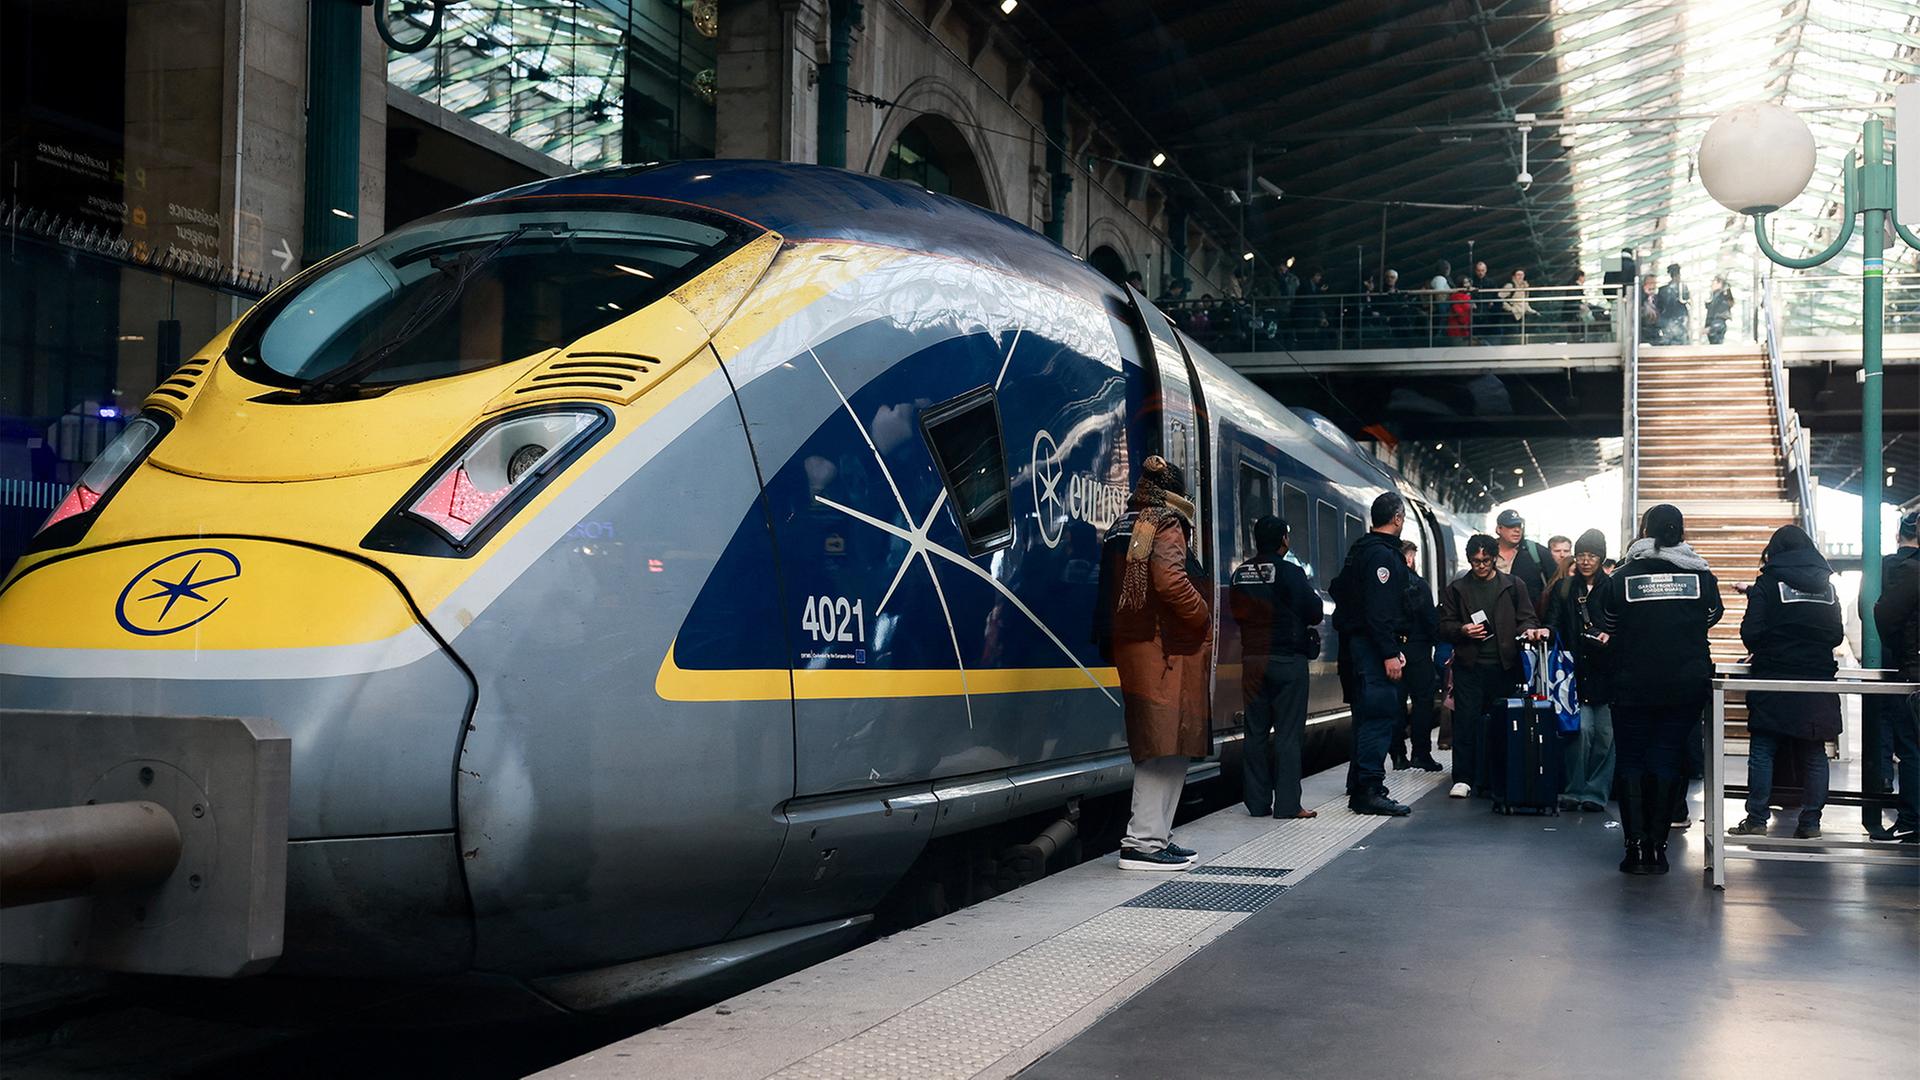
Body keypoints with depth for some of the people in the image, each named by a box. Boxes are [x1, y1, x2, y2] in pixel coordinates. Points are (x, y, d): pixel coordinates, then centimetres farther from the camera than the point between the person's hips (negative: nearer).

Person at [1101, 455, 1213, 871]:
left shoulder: (1124, 528, 18)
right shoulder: (1167, 526, -8)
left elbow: (1110, 590, 19)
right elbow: (1170, 581, -22)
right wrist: (1204, 620, -9)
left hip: (1131, 645, 9)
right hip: (1166, 648, -9)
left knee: (1162, 748, 14)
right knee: (1165, 747, -8)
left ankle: (1154, 836, 17)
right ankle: (1145, 841, -10)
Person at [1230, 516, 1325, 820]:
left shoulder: (1240, 575, 6)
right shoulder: (1289, 572, -10)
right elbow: (1315, 613, -8)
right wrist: (1313, 596, 12)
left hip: (1252, 659, 5)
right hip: (1287, 660, -5)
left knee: (1256, 732, 8)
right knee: (1288, 733, -2)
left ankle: (1257, 802, 10)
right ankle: (1287, 804, -4)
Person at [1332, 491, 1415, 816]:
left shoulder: (1360, 549, 17)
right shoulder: (1382, 554, -14)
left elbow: (1339, 590, 24)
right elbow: (1380, 609, -21)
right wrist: (1390, 653, -23)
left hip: (1355, 643, 11)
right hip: (1374, 646, -11)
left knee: (1367, 716, 17)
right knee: (1379, 716, -11)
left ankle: (1359, 786, 23)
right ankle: (1369, 792, -12)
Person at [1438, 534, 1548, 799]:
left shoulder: (1513, 585, 12)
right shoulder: (1457, 588, 11)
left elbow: (1527, 617, 10)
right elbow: (1444, 626, 11)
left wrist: (1528, 629, -12)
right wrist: (1462, 630, -9)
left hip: (1504, 666, 1)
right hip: (1469, 665, 0)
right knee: (1466, 720, -5)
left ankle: (1495, 781, 9)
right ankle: (1463, 778, 0)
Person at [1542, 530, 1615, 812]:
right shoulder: (1562, 588, 11)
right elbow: (1553, 621, 6)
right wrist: (1547, 630, -16)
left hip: (1605, 670, 0)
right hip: (1576, 670, 0)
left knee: (1604, 733, 0)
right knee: (1581, 728, -11)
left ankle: (1596, 792, 10)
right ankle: (1574, 790, 1)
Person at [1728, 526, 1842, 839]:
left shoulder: (1768, 583, -5)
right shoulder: (1827, 585, 9)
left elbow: (1751, 633, -10)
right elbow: (1837, 636, 12)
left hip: (1774, 682, -4)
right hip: (1818, 680, 4)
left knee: (1762, 751, 2)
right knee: (1814, 755, 9)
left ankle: (1757, 820, 1)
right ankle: (1810, 823, 9)